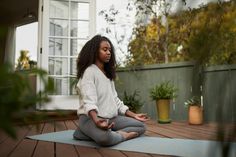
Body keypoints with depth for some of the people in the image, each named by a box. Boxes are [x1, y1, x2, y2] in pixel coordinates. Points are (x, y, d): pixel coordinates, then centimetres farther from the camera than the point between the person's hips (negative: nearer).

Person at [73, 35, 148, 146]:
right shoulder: (89, 71, -8)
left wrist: (133, 115, 14)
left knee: (141, 126, 2)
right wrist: (96, 120, -41)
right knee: (105, 138, -42)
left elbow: (115, 100, 19)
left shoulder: (108, 73, 19)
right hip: (90, 118, -10)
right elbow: (89, 100, -23)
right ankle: (123, 135, -8)